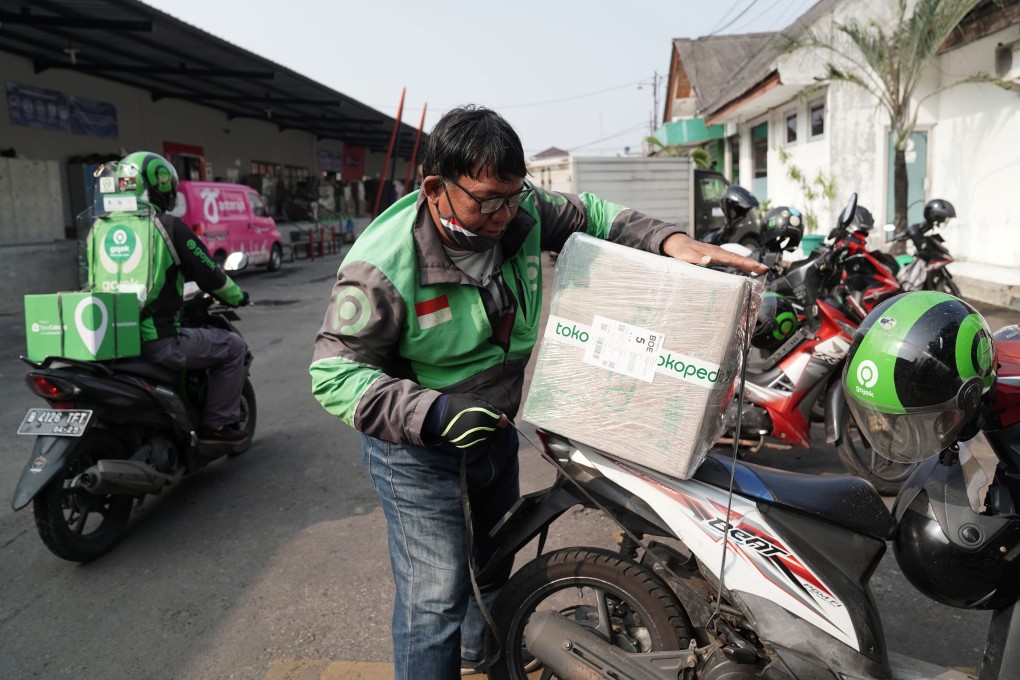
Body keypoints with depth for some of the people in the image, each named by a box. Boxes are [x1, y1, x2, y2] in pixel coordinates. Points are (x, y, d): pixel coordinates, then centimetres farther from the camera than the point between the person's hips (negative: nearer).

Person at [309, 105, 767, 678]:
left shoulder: (522, 212, -13)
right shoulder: (384, 265, -28)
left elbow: (593, 217, 2)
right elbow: (334, 372, -24)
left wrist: (668, 239, -16)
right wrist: (433, 412, -37)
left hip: (497, 432, 7)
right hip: (418, 451, -7)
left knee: (493, 555, 28)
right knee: (435, 598, -4)